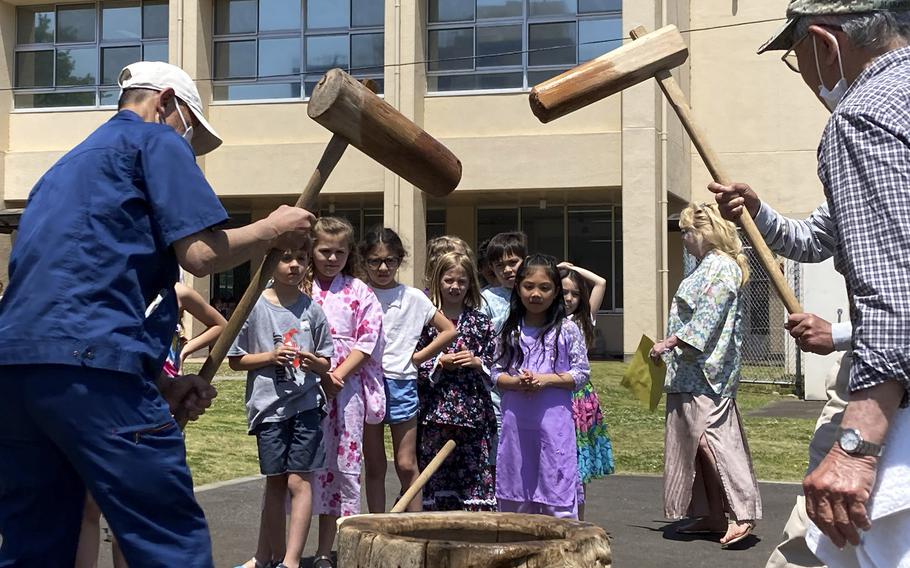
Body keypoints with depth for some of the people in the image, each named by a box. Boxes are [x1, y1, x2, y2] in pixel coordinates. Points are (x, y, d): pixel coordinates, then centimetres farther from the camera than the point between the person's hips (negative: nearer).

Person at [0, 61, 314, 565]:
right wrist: (274, 230, 13)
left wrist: (158, 384, 21)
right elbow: (201, 253, -6)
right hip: (92, 359, -8)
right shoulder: (157, 139, 9)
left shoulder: (70, 164, 32)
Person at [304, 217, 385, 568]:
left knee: (342, 462, 2)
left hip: (345, 387, 0)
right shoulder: (300, 289, 7)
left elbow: (368, 340, 0)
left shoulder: (359, 293, 7)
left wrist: (338, 374, -10)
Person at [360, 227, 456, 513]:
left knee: (407, 465, -1)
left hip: (401, 383, -1)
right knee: (374, 467, 7)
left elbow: (449, 330, 7)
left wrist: (418, 356, 1)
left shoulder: (413, 297, 4)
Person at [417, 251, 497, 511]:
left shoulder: (481, 322, 9)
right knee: (434, 469, 2)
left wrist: (476, 361, -7)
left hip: (473, 408, 1)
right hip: (435, 409, -1)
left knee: (475, 469, 1)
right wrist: (439, 363, -12)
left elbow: (495, 361, 11)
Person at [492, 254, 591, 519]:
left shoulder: (567, 331, 0)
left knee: (557, 494, -3)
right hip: (515, 420, 3)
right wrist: (516, 382, -11)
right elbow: (496, 373, 10)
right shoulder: (509, 331, 8)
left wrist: (546, 380, -12)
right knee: (515, 495, 8)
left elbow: (582, 373, 1)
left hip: (554, 420, -3)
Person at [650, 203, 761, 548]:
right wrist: (671, 346, 18)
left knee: (712, 440, -11)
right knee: (697, 442, 10)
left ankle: (743, 513, -11)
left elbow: (707, 317, -19)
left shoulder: (720, 266, -11)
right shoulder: (708, 265, 19)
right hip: (694, 372, 10)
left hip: (706, 372, -10)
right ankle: (712, 515, 15)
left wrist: (670, 343, -18)